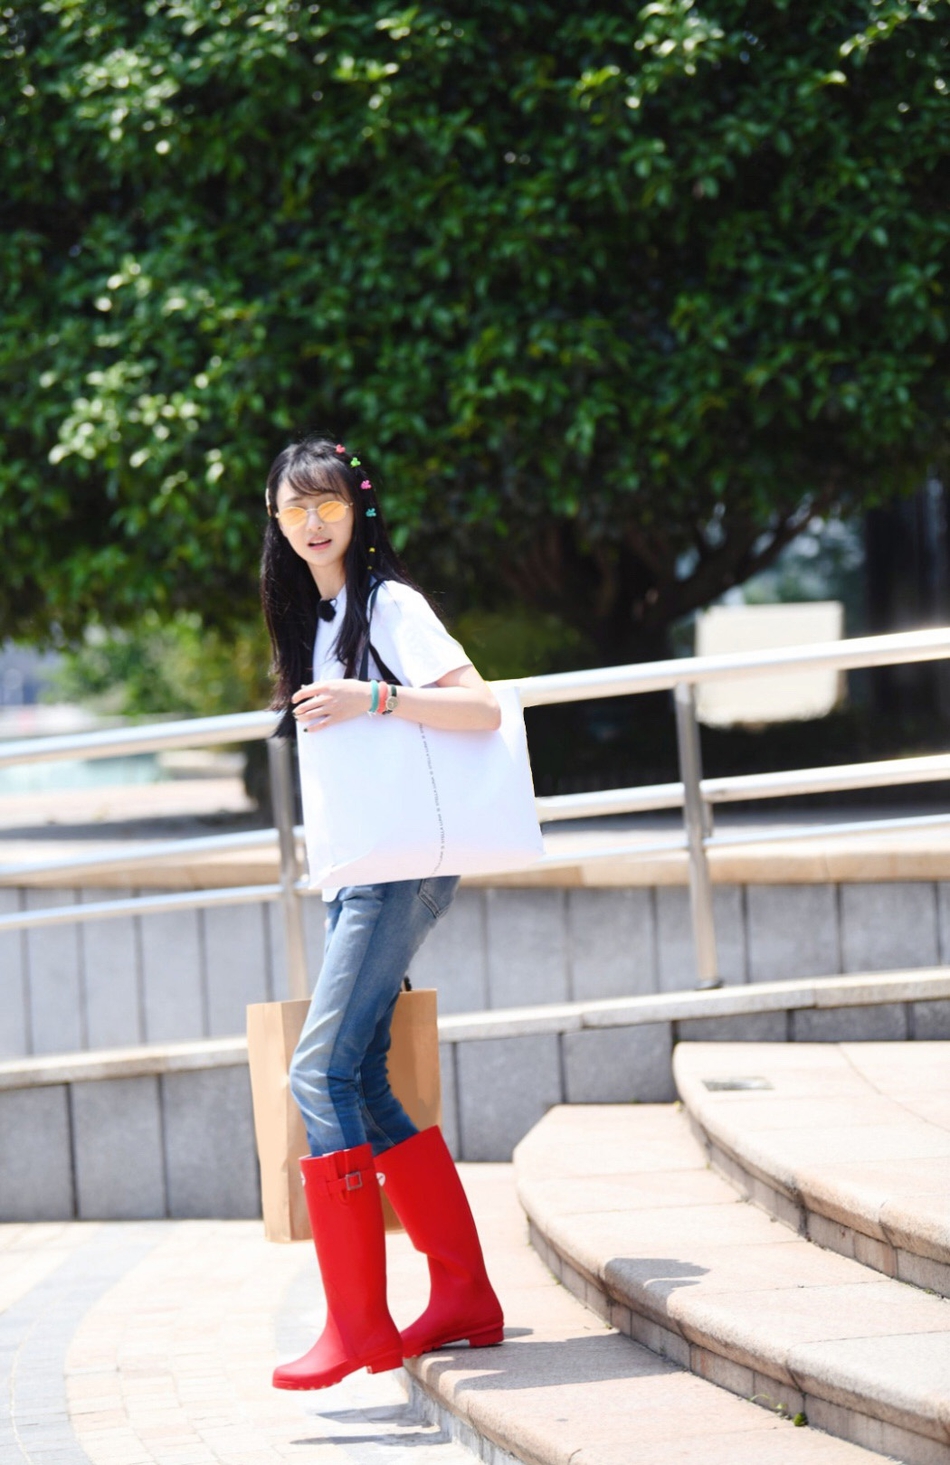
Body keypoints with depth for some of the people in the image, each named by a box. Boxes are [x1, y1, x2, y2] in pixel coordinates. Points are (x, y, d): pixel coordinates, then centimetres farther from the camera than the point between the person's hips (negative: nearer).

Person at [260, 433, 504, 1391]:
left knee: (324, 1070, -16)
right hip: (352, 873, 9)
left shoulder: (389, 603, -6)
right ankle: (464, 1296, 10)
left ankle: (360, 1321, -16)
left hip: (403, 868, -9)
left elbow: (481, 708, -16)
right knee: (361, 1085, 5)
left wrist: (373, 699, -25)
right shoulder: (312, 617, 19)